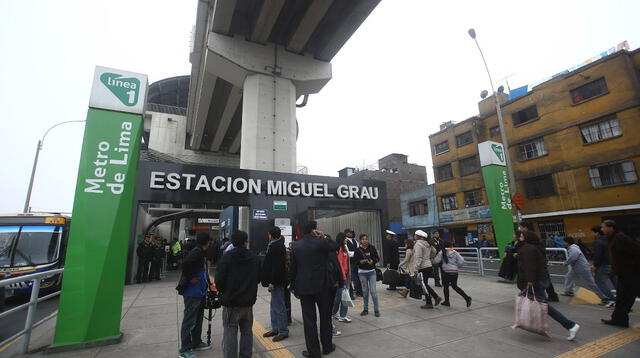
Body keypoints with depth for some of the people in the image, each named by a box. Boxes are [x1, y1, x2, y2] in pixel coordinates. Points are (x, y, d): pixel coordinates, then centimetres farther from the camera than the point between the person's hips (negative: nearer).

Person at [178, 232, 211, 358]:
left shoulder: (201, 253, 10)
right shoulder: (196, 252, -20)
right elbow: (185, 264, -34)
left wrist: (208, 283, 13)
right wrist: (189, 279, -22)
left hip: (200, 292, 10)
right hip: (192, 292, -10)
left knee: (198, 318, 20)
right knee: (189, 320, 2)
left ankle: (196, 343, 34)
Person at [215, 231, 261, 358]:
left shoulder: (227, 257, -12)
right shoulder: (254, 258, 0)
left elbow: (219, 279, -15)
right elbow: (258, 278, 5)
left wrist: (223, 291, 4)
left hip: (230, 301, -4)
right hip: (248, 301, 4)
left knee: (230, 333, 6)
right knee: (247, 331, 18)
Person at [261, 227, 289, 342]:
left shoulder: (277, 247, -18)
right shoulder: (275, 245, 14)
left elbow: (277, 266, -25)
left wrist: (272, 282, -23)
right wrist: (270, 281, 18)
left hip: (277, 282, -11)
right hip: (276, 281, 11)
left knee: (279, 306, -1)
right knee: (274, 306, 18)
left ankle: (283, 331, 10)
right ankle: (275, 329, 29)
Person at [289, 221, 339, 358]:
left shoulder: (295, 245, -2)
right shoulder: (321, 242, -13)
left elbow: (292, 268, 3)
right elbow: (335, 246, 4)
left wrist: (293, 286, 11)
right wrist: (324, 237, 3)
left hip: (303, 287, 2)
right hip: (321, 285, -2)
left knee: (309, 319, 9)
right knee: (325, 317, 16)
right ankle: (327, 347, 29)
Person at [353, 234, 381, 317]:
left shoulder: (372, 248, -3)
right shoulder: (358, 250, -4)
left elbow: (378, 258, 3)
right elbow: (355, 260, 0)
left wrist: (373, 261, -16)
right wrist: (360, 261, -19)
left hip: (371, 271, -1)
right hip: (362, 272, 1)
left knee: (373, 291, -3)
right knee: (365, 291, 10)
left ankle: (376, 310, 11)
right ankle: (365, 309, 24)